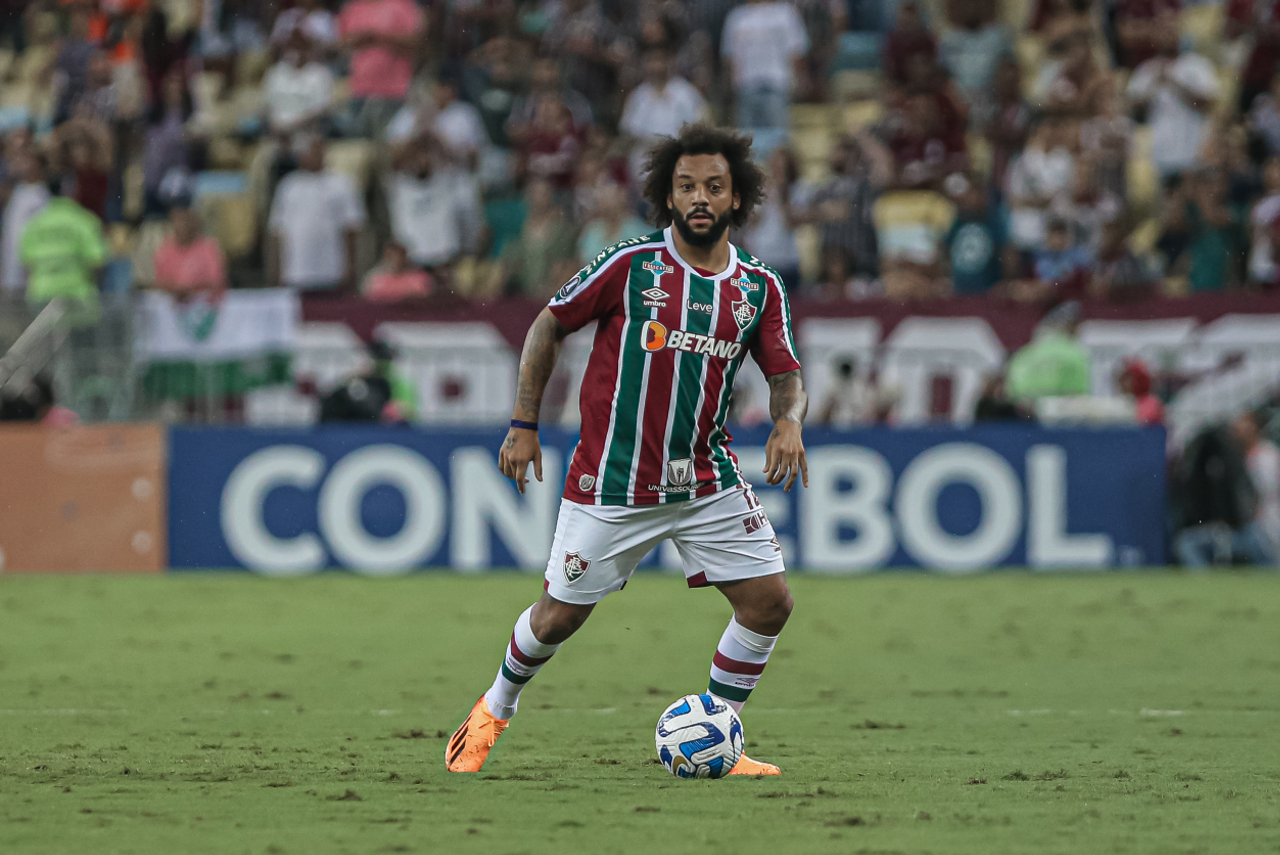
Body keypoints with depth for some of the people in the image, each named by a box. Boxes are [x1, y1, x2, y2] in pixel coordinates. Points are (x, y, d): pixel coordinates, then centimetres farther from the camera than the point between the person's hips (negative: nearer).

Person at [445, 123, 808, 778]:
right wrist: (523, 424, -3)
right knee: (558, 616, 3)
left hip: (707, 482, 3)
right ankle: (495, 709, 33)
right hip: (611, 480, -3)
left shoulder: (760, 289, 0)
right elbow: (548, 326, 0)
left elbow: (787, 378, 2)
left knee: (769, 602, -6)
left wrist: (788, 420, -22)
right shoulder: (630, 264, -9)